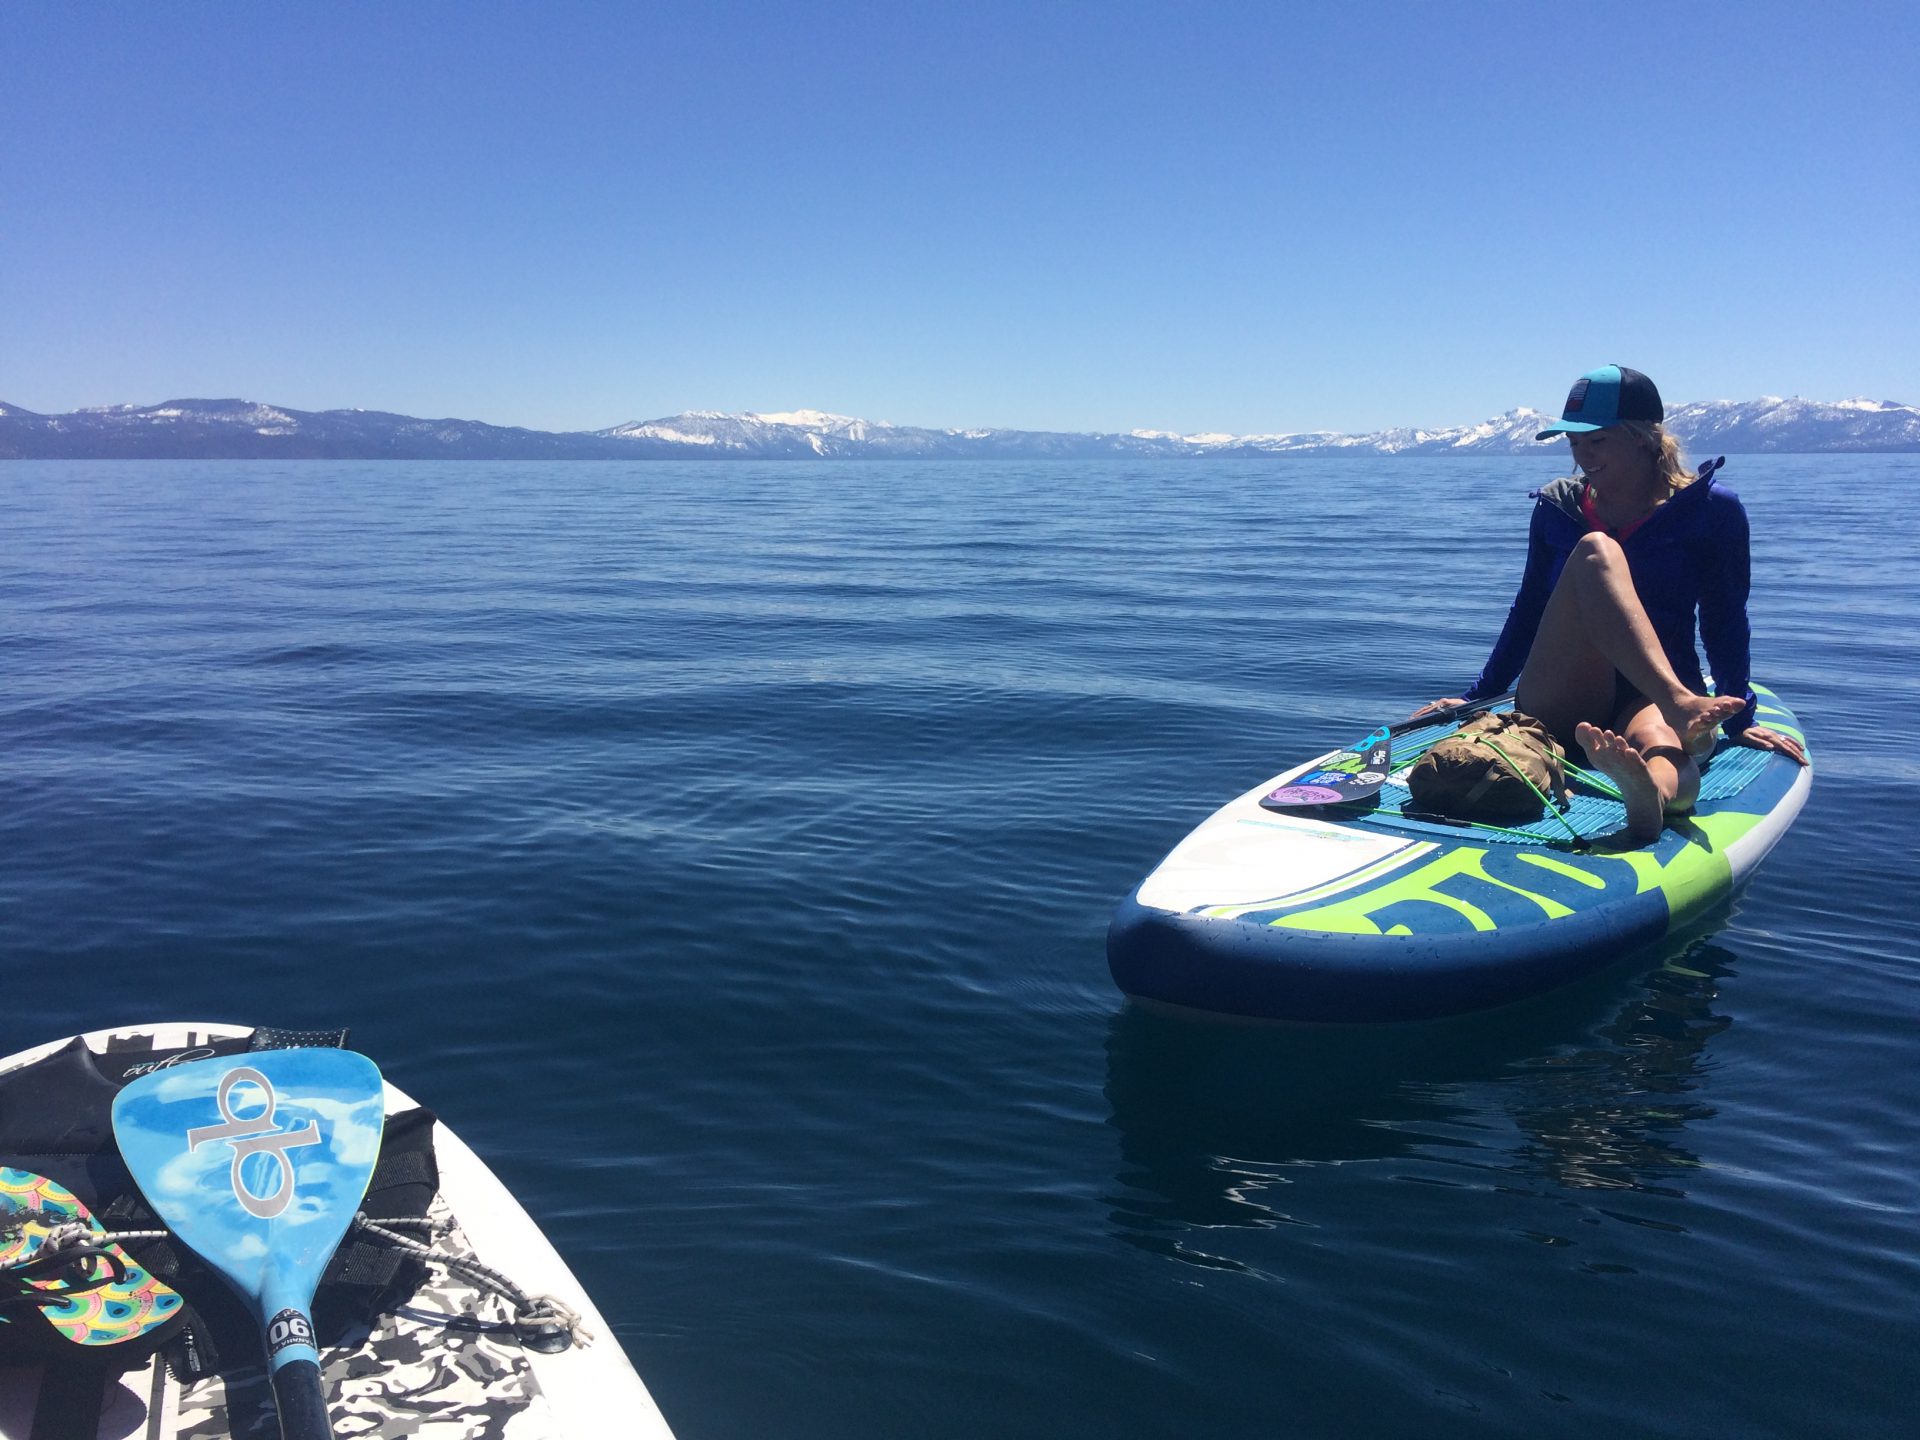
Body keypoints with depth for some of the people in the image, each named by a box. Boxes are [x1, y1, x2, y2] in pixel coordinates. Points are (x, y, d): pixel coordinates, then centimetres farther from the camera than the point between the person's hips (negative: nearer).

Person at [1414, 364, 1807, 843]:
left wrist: (1739, 720, 2)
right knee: (1594, 551, -27)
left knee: (1659, 742, -41)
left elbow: (1725, 622, 6)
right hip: (1555, 702, 1)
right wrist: (1478, 696, 18)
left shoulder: (1712, 509, 5)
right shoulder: (1556, 506, 13)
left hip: (1651, 697, -1)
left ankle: (1651, 794, -80)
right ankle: (1680, 707, -50)